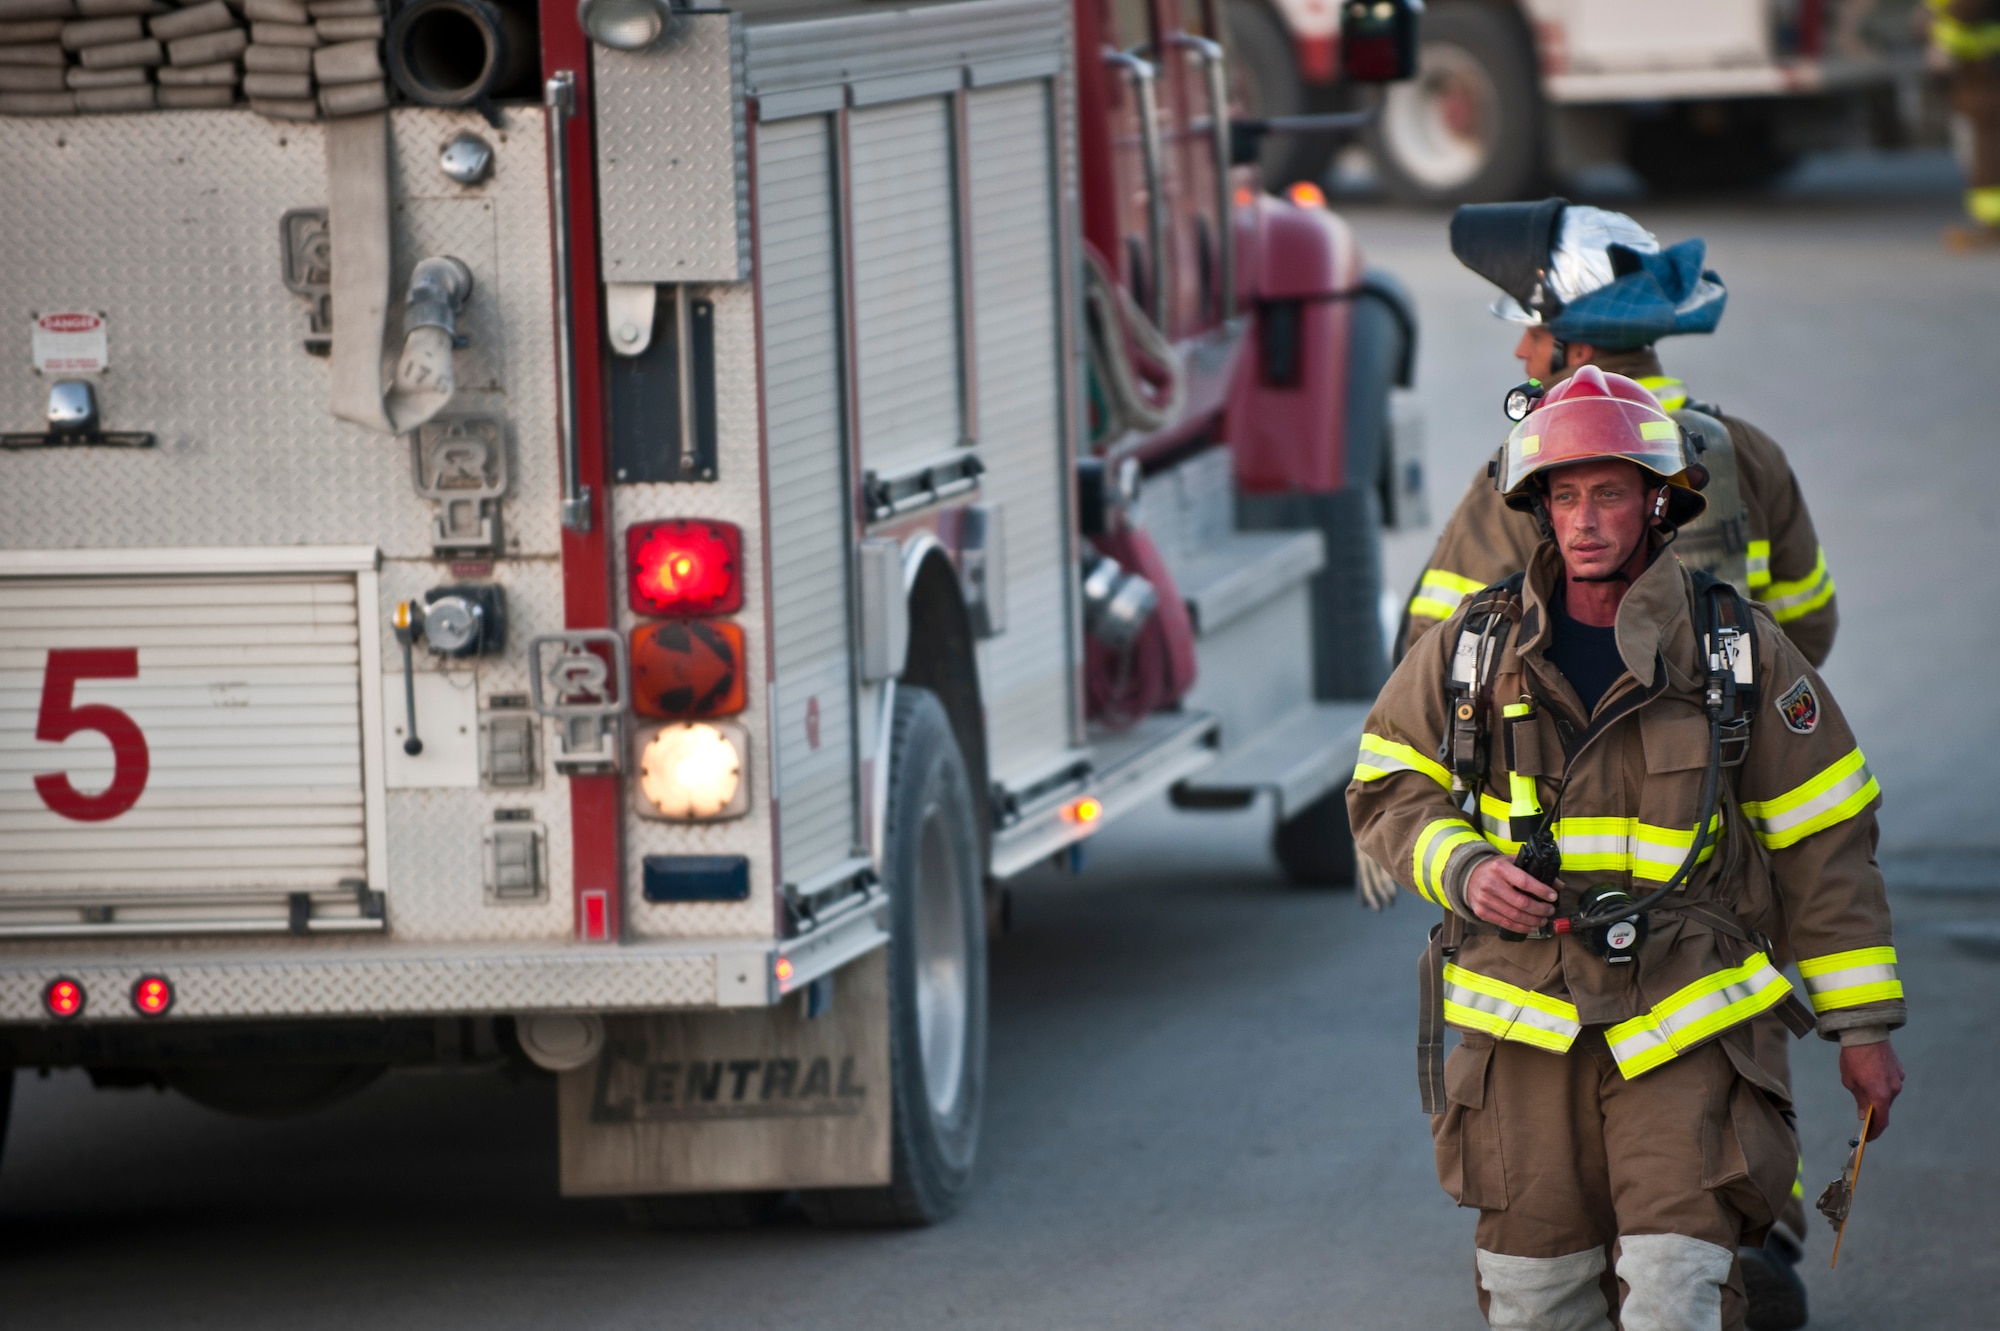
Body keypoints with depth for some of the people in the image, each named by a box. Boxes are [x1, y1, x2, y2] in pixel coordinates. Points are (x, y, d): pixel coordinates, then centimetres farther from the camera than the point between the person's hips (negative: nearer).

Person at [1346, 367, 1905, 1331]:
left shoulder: (1739, 648, -1)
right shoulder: (1475, 646, 2)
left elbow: (1822, 843, 4)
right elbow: (1387, 791, 12)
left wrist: (1861, 1026, 3)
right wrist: (1463, 870, -10)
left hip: (1685, 1025, -2)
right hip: (1524, 1022, 2)